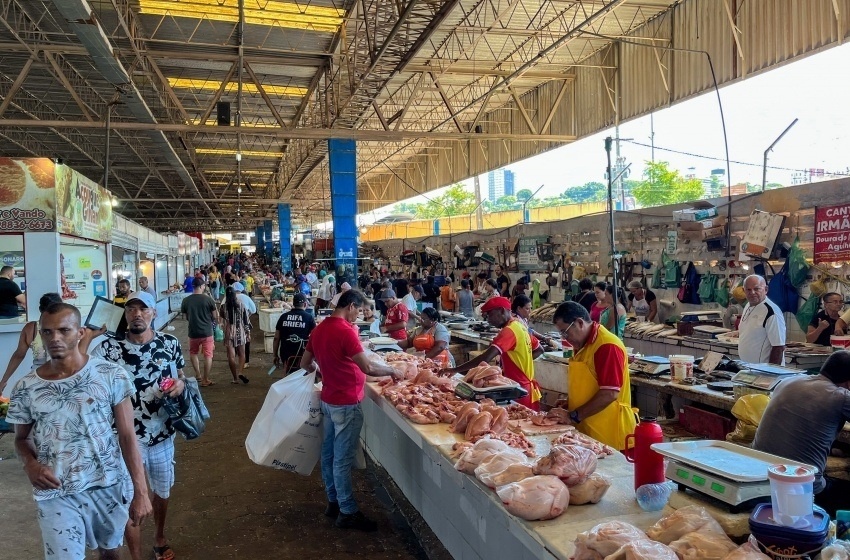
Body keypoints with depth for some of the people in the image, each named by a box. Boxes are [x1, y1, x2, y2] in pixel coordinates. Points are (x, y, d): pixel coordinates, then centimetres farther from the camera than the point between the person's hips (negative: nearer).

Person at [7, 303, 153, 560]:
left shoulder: (112, 376, -11)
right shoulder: (26, 388, -6)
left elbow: (127, 437, -7)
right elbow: (21, 438, 10)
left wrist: (140, 492, -9)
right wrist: (30, 464, -12)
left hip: (110, 487, 0)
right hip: (56, 496, 0)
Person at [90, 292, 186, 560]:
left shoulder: (170, 343, -4)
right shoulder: (108, 348, -11)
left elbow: (181, 377, 9)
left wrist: (181, 384, -14)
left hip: (163, 435, 3)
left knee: (162, 492, 23)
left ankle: (160, 538, 50)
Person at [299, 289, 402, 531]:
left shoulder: (319, 329, 6)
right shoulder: (345, 331, -21)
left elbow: (305, 363, 15)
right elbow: (368, 368, -24)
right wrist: (391, 370, -8)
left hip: (329, 399, 9)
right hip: (346, 403, -9)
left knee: (329, 452, 15)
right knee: (343, 458, -1)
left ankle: (333, 502, 28)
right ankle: (348, 513, 8)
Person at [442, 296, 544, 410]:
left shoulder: (508, 331, -20)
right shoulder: (519, 326, 9)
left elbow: (486, 358, -30)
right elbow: (539, 350, 20)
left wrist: (455, 370, -30)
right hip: (525, 386, 9)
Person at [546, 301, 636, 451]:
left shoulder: (607, 346, -17)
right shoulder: (583, 344, 12)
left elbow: (609, 394, -22)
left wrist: (573, 416, -18)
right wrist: (566, 409, 5)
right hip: (585, 430, 8)